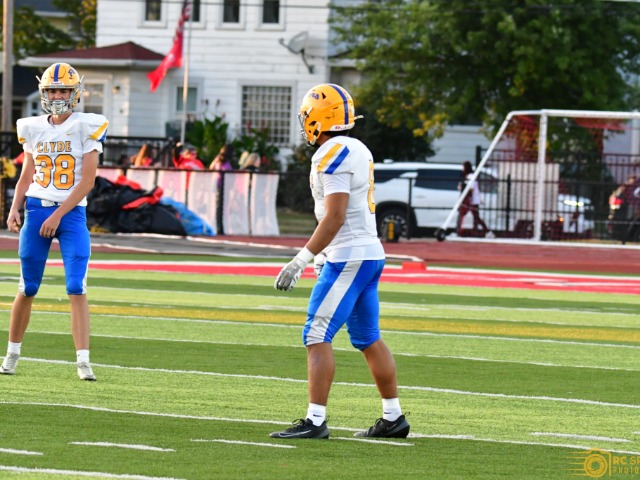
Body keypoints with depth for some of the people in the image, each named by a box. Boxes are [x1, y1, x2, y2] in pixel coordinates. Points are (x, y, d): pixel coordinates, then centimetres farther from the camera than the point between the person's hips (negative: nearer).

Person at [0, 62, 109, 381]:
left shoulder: (86, 128, -3)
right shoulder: (33, 129, 9)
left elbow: (87, 181, -7)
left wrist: (58, 215, -12)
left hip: (72, 213, -3)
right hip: (37, 210, 3)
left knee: (76, 289, -11)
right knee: (27, 289, 6)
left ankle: (83, 362, -11)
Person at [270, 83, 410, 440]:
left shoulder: (333, 157, -16)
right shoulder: (358, 151, 13)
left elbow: (334, 218, -21)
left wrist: (302, 260, -21)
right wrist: (324, 256, 28)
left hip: (348, 259, -10)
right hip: (370, 253, 10)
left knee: (317, 336, -9)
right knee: (368, 339, 16)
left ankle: (315, 421, -12)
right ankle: (394, 418, 20)